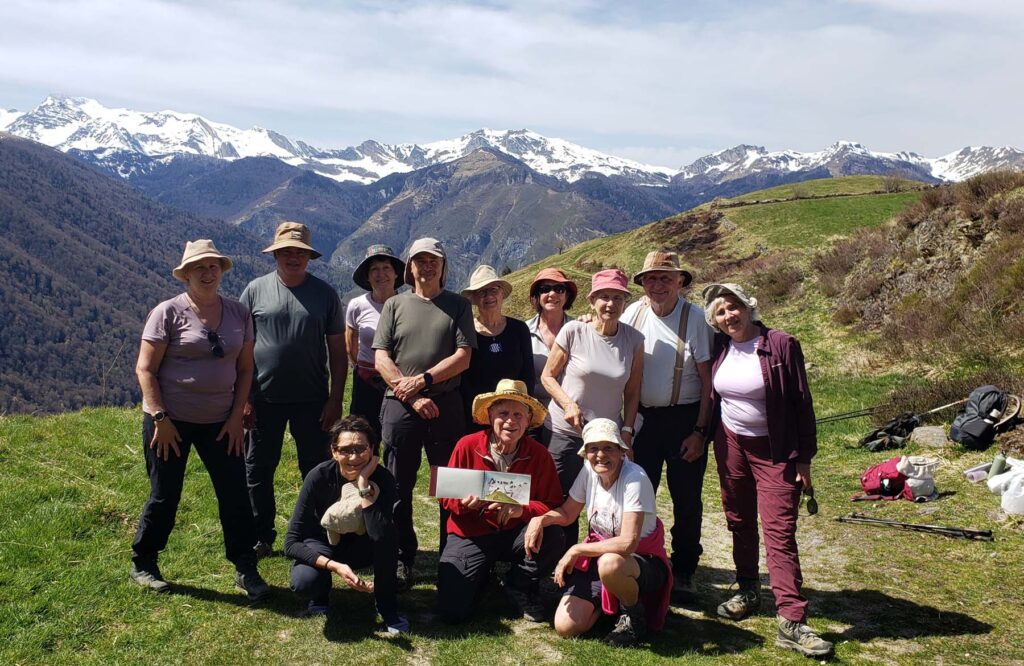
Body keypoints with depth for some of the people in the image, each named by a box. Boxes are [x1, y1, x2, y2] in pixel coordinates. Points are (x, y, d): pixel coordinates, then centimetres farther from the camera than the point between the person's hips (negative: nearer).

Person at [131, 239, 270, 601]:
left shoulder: (238, 313, 3)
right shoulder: (169, 312, -8)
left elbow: (245, 367, 7)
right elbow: (145, 369, -9)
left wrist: (237, 415, 0)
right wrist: (159, 418, -14)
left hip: (220, 422, 3)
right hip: (171, 421, -3)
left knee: (235, 494, 3)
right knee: (164, 497, 8)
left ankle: (245, 569, 16)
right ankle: (143, 564, 29)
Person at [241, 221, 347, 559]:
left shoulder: (325, 293, 2)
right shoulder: (256, 290, 1)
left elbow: (338, 351, 3)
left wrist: (335, 399, -2)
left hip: (312, 400, 0)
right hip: (265, 400, 1)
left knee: (316, 470, 7)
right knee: (258, 470, 9)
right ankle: (261, 538, 24)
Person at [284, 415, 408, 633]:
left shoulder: (382, 478, -24)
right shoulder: (320, 476, -25)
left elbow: (381, 535, -40)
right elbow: (291, 542, -25)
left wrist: (364, 484, -40)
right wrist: (334, 566, -37)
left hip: (361, 547, 1)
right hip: (323, 545, 0)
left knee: (387, 533, -33)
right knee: (304, 582, -33)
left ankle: (387, 605, -12)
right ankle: (321, 592, 5)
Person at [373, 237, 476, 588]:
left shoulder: (458, 306, 9)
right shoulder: (395, 305, 11)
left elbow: (463, 357, -1)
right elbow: (381, 358, 2)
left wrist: (423, 380, -12)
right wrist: (412, 398, -8)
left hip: (446, 404, -1)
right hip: (400, 405, 1)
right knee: (398, 487, 7)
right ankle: (402, 559, 20)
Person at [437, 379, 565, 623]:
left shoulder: (539, 454, -8)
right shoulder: (467, 446, -10)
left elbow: (552, 505, -9)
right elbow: (446, 496, -2)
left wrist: (522, 510, -28)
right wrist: (466, 502, -25)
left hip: (515, 534, 1)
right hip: (470, 534, -1)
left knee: (551, 536, -32)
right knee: (452, 611, -17)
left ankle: (521, 588, 1)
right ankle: (482, 575, 21)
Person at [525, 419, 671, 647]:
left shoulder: (635, 479, -25)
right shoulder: (589, 471, -6)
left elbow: (628, 544, -30)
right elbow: (567, 514, 9)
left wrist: (576, 550, -23)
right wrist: (541, 519, -12)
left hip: (643, 558, -5)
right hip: (599, 555, 5)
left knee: (609, 564, -41)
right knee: (565, 627, -11)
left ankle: (634, 614, -8)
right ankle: (610, 601, 19)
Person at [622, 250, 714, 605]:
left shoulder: (695, 317, -8)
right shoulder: (633, 313, 0)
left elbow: (707, 380, -6)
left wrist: (699, 431, -9)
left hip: (685, 420, -2)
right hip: (642, 419, 3)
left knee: (687, 502, 7)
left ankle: (683, 575, 21)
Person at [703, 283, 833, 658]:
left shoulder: (781, 345, -12)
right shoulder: (719, 347, 0)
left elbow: (802, 402, -9)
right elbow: (710, 395, 12)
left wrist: (804, 458, -10)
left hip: (776, 451, -4)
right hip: (730, 445, 5)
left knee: (780, 532, -8)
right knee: (739, 522, 15)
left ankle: (791, 623, -7)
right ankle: (748, 590, 34)